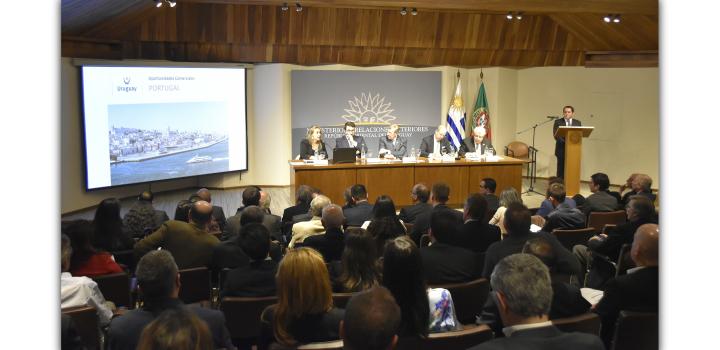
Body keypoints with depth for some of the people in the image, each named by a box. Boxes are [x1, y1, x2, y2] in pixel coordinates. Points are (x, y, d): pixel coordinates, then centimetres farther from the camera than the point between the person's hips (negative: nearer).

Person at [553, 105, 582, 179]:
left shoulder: (578, 123, 12)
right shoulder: (558, 122, 4)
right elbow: (555, 135, -5)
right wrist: (564, 141, -18)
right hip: (562, 149, -2)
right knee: (561, 170, 0)